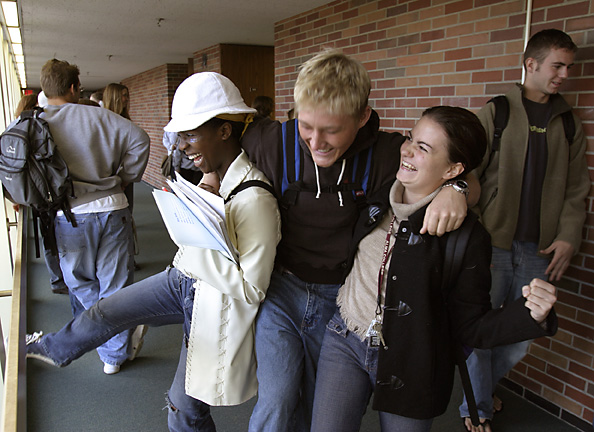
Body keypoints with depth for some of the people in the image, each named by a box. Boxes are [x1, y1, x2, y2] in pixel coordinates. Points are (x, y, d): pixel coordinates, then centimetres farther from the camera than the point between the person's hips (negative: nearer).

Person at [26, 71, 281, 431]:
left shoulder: (256, 200, -32)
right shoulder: (213, 176, -5)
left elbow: (251, 289, -29)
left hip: (213, 303, -7)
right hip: (182, 279, 8)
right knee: (104, 312, 21)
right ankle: (53, 348, 53)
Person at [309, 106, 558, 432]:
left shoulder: (466, 236, -16)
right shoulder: (377, 196, -4)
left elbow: (469, 329, -11)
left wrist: (531, 314, -26)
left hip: (408, 366, -3)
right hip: (345, 342, 3)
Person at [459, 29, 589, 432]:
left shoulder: (569, 124, 12)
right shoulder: (495, 113, 1)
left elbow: (577, 189, 13)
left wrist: (568, 236, -1)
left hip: (539, 250, 4)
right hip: (493, 243, -3)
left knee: (522, 337, 10)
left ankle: (483, 387, 37)